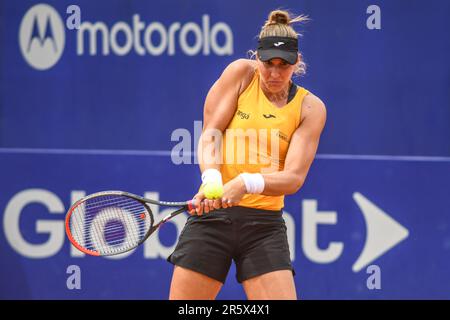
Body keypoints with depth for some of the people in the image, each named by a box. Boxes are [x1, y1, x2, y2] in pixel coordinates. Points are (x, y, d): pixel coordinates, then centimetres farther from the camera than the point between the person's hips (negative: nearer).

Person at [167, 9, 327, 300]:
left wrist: (247, 183, -28)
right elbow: (210, 133, -3)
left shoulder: (310, 108, 2)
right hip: (212, 214, 0)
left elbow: (294, 177, -8)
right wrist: (211, 179, -23)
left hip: (264, 224, 0)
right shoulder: (242, 73, 4)